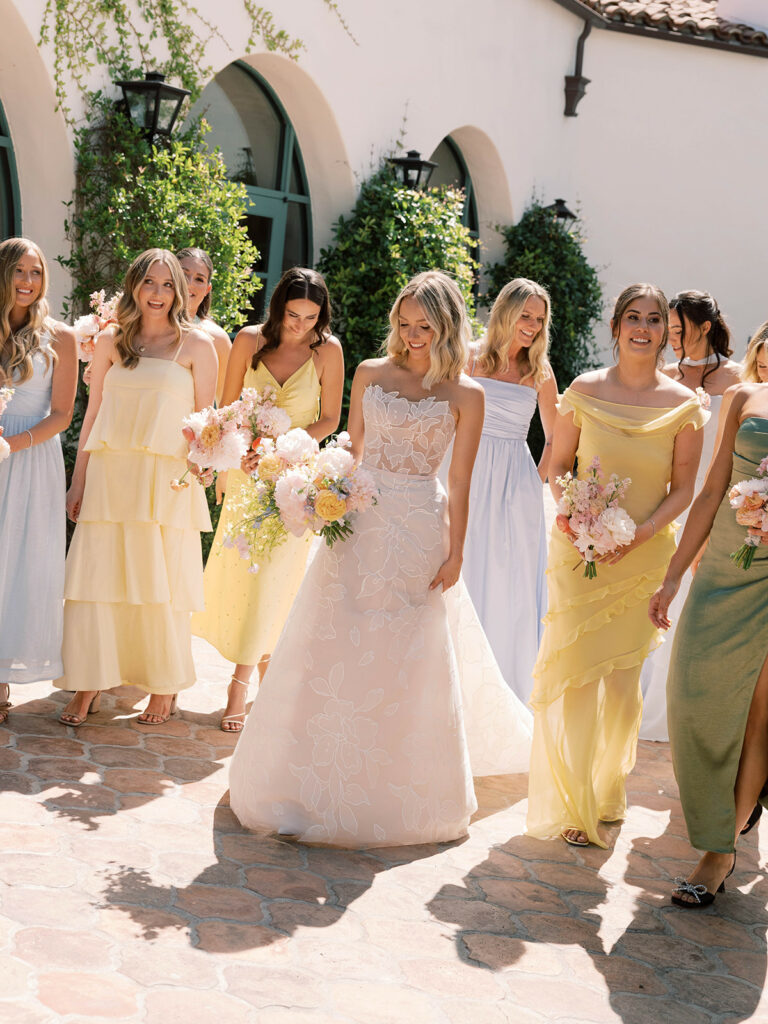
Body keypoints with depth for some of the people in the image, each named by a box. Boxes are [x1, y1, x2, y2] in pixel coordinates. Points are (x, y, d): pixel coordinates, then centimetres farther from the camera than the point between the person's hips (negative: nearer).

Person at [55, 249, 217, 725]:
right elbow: (93, 413, 13)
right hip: (109, 476, 3)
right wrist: (79, 481, 11)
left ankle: (165, 688, 17)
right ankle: (89, 685, 10)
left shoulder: (196, 345, 3)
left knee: (161, 583, 2)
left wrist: (202, 473, -5)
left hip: (166, 478, -2)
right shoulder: (111, 341, 10)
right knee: (97, 576, 0)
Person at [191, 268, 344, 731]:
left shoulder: (327, 349, -8)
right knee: (237, 567, 3)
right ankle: (264, 659, 22)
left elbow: (329, 419, -3)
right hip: (247, 469, 2)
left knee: (274, 572, -6)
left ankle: (241, 683, 0)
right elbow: (229, 409, 6)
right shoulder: (249, 341, -3)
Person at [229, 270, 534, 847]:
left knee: (407, 661, 5)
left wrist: (455, 554, -4)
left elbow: (460, 483, -1)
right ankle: (320, 782, 20)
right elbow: (351, 452, 11)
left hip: (420, 530, -2)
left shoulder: (465, 396, -1)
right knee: (334, 652, 6)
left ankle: (396, 791, 21)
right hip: (359, 519, 2)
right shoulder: (371, 374, 7)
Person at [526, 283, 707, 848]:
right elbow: (557, 464, 6)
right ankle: (572, 806, 11)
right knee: (576, 675, -2)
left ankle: (608, 793, 28)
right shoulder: (585, 390, -1)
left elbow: (683, 488, 1)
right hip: (579, 549, 0)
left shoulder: (683, 404, -2)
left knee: (623, 681, 6)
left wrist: (642, 531, -14)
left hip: (646, 556, 0)